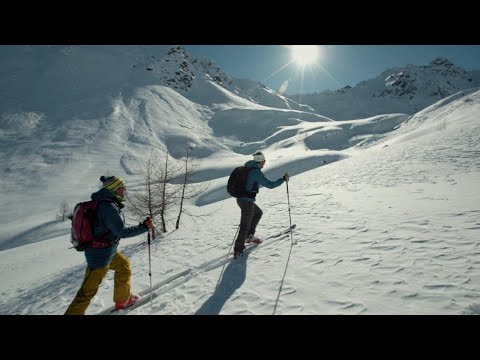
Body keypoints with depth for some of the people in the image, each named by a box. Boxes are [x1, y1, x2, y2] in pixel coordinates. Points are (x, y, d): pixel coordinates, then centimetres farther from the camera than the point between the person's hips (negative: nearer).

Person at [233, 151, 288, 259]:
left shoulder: (246, 168, 8)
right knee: (245, 227, 2)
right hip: (247, 202, -9)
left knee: (258, 213, 27)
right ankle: (238, 250, 10)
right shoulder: (256, 172, -18)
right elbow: (270, 185, -18)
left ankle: (249, 236, 28)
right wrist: (283, 179, -8)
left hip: (240, 199, 9)